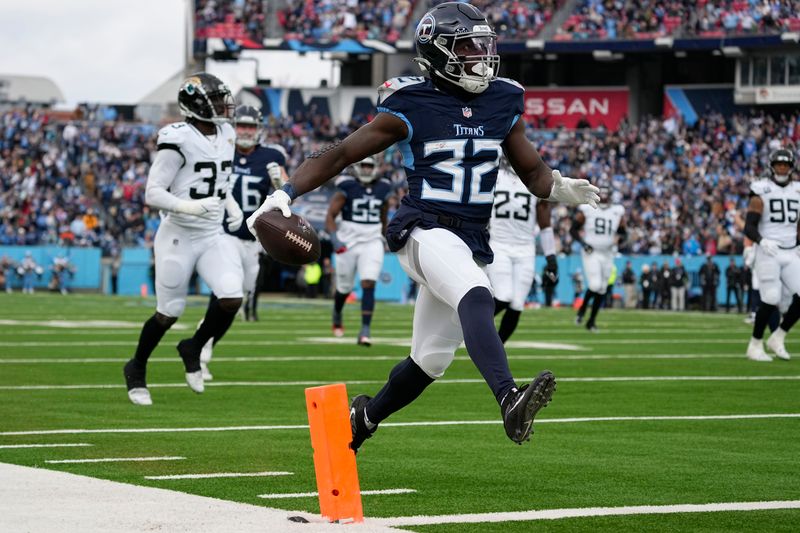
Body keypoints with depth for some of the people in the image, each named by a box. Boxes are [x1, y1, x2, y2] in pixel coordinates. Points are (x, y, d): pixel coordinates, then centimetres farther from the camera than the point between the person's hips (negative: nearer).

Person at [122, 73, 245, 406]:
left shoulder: (224, 135, 7)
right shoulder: (179, 140, -17)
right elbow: (153, 193, -18)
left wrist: (231, 205, 7)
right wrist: (190, 207, -31)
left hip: (213, 235, 6)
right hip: (179, 236, -6)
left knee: (232, 298, -13)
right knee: (169, 313, 4)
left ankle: (193, 349, 14)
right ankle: (136, 370, 29)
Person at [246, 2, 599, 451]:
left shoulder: (504, 103, 9)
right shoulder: (411, 108, -5)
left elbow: (533, 170, 18)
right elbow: (341, 154, -1)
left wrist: (562, 189, -5)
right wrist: (287, 193, -13)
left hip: (472, 242, 6)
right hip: (425, 231, -6)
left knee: (430, 360, 12)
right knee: (476, 298, -35)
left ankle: (367, 415, 37)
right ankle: (509, 400, -52)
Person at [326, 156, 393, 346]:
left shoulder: (382, 189, 4)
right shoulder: (347, 188, -9)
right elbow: (330, 216, -10)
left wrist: (384, 239, 25)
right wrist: (335, 239, -24)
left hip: (372, 243, 2)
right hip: (348, 242, -2)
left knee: (368, 284, -16)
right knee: (344, 287, 13)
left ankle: (365, 330, -16)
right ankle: (337, 315, 46)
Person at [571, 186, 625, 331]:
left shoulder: (617, 212, 4)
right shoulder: (587, 210, -6)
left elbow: (622, 233, 14)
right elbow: (573, 229, -1)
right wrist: (582, 243, -15)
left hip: (607, 255, 4)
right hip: (591, 254, -4)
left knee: (602, 290, 7)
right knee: (595, 285, -20)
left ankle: (591, 321, 19)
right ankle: (582, 309, 6)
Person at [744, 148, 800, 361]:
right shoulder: (762, 192, -5)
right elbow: (749, 227, -10)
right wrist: (762, 241, -27)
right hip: (768, 253, -5)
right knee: (770, 300, -11)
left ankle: (777, 338, 8)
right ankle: (755, 345, 5)